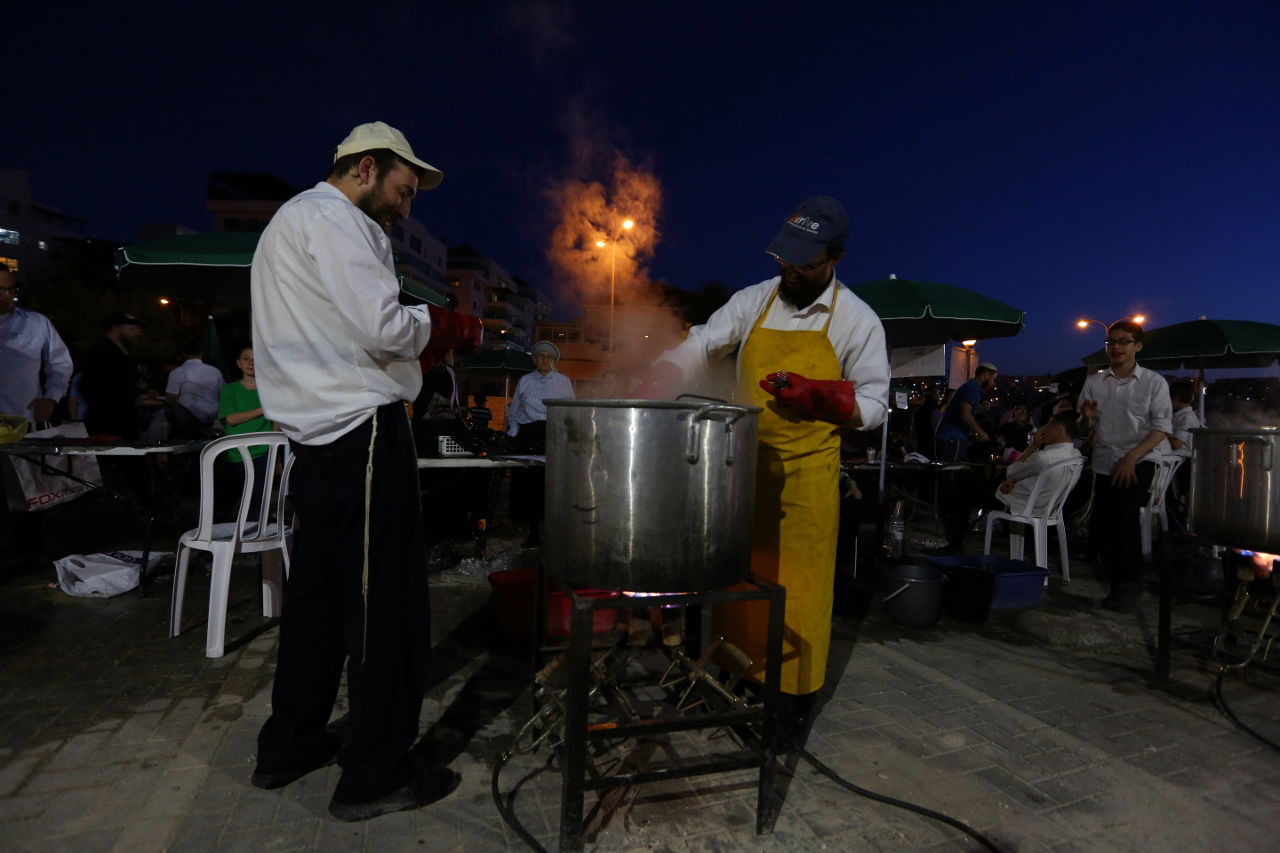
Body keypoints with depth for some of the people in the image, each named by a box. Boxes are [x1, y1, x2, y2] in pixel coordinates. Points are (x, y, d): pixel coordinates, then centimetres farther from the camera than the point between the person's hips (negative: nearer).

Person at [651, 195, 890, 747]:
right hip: (743, 466, 3)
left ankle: (794, 701, 21)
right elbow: (695, 351, -3)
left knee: (797, 589, 3)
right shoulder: (752, 301, 4)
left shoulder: (858, 321, -3)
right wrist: (643, 396, -20)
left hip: (806, 475, -3)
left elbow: (873, 408, -1)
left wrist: (816, 396, -20)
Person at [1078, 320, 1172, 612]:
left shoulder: (1154, 382, -1)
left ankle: (1130, 586, -6)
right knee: (1099, 529, 2)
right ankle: (1120, 585, 24)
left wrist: (1131, 458, -17)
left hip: (1139, 462, -4)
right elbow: (1086, 430, 10)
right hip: (1105, 464, 4)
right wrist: (1086, 418, -13)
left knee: (1124, 516, -23)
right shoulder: (1094, 383, 6)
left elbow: (1161, 427, -6)